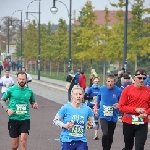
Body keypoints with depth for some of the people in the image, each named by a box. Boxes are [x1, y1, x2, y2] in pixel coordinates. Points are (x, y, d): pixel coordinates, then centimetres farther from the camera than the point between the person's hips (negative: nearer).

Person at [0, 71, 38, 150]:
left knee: (23, 141, -15)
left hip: (25, 119, 1)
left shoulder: (29, 91, 5)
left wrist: (34, 104, -3)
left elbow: (32, 102, 20)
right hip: (13, 119, -1)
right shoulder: (11, 90, -2)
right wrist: (7, 109, -11)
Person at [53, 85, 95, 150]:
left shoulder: (87, 109, -3)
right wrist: (64, 125, -16)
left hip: (81, 141, 2)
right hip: (67, 141, -2)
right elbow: (56, 120, 0)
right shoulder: (66, 108, -10)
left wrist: (91, 125, -12)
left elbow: (92, 122, 10)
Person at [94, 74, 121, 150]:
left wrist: (118, 105, -21)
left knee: (110, 136, 15)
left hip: (113, 117, 1)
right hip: (103, 115, -1)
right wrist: (96, 106, 15)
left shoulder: (118, 90, -12)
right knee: (105, 134, -22)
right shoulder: (102, 89, -7)